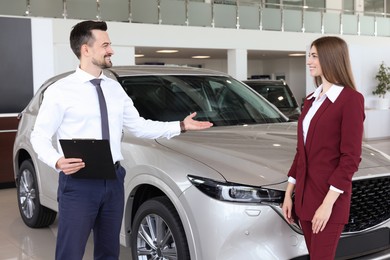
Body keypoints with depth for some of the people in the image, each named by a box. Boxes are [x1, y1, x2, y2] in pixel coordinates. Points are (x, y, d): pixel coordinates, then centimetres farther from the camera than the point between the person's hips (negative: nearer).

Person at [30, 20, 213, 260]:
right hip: (78, 183, -5)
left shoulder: (115, 88, 10)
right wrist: (57, 162, -25)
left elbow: (139, 126, 10)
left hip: (113, 181, 6)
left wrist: (181, 126, 3)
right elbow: (40, 136, -5)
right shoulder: (60, 91, -7)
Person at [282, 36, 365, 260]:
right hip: (304, 194, 7)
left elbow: (350, 158, -15)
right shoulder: (311, 100, 12)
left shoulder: (350, 99, -11)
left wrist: (328, 203, -19)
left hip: (329, 197, -7)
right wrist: (289, 193, 11)